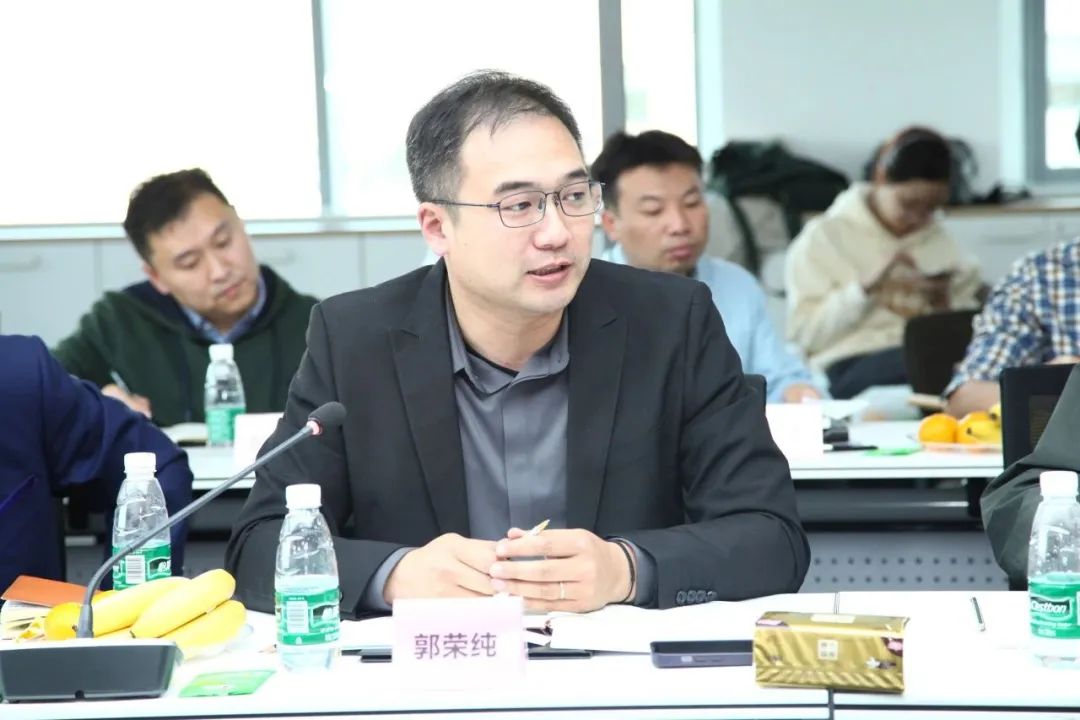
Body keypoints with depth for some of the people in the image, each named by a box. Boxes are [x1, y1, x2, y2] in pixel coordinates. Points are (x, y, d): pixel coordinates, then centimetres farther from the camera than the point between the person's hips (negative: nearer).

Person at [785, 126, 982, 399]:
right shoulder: (824, 238, 10)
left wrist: (948, 308, -2)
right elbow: (804, 333, -1)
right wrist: (866, 288, -11)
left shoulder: (940, 241, 22)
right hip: (849, 368, -4)